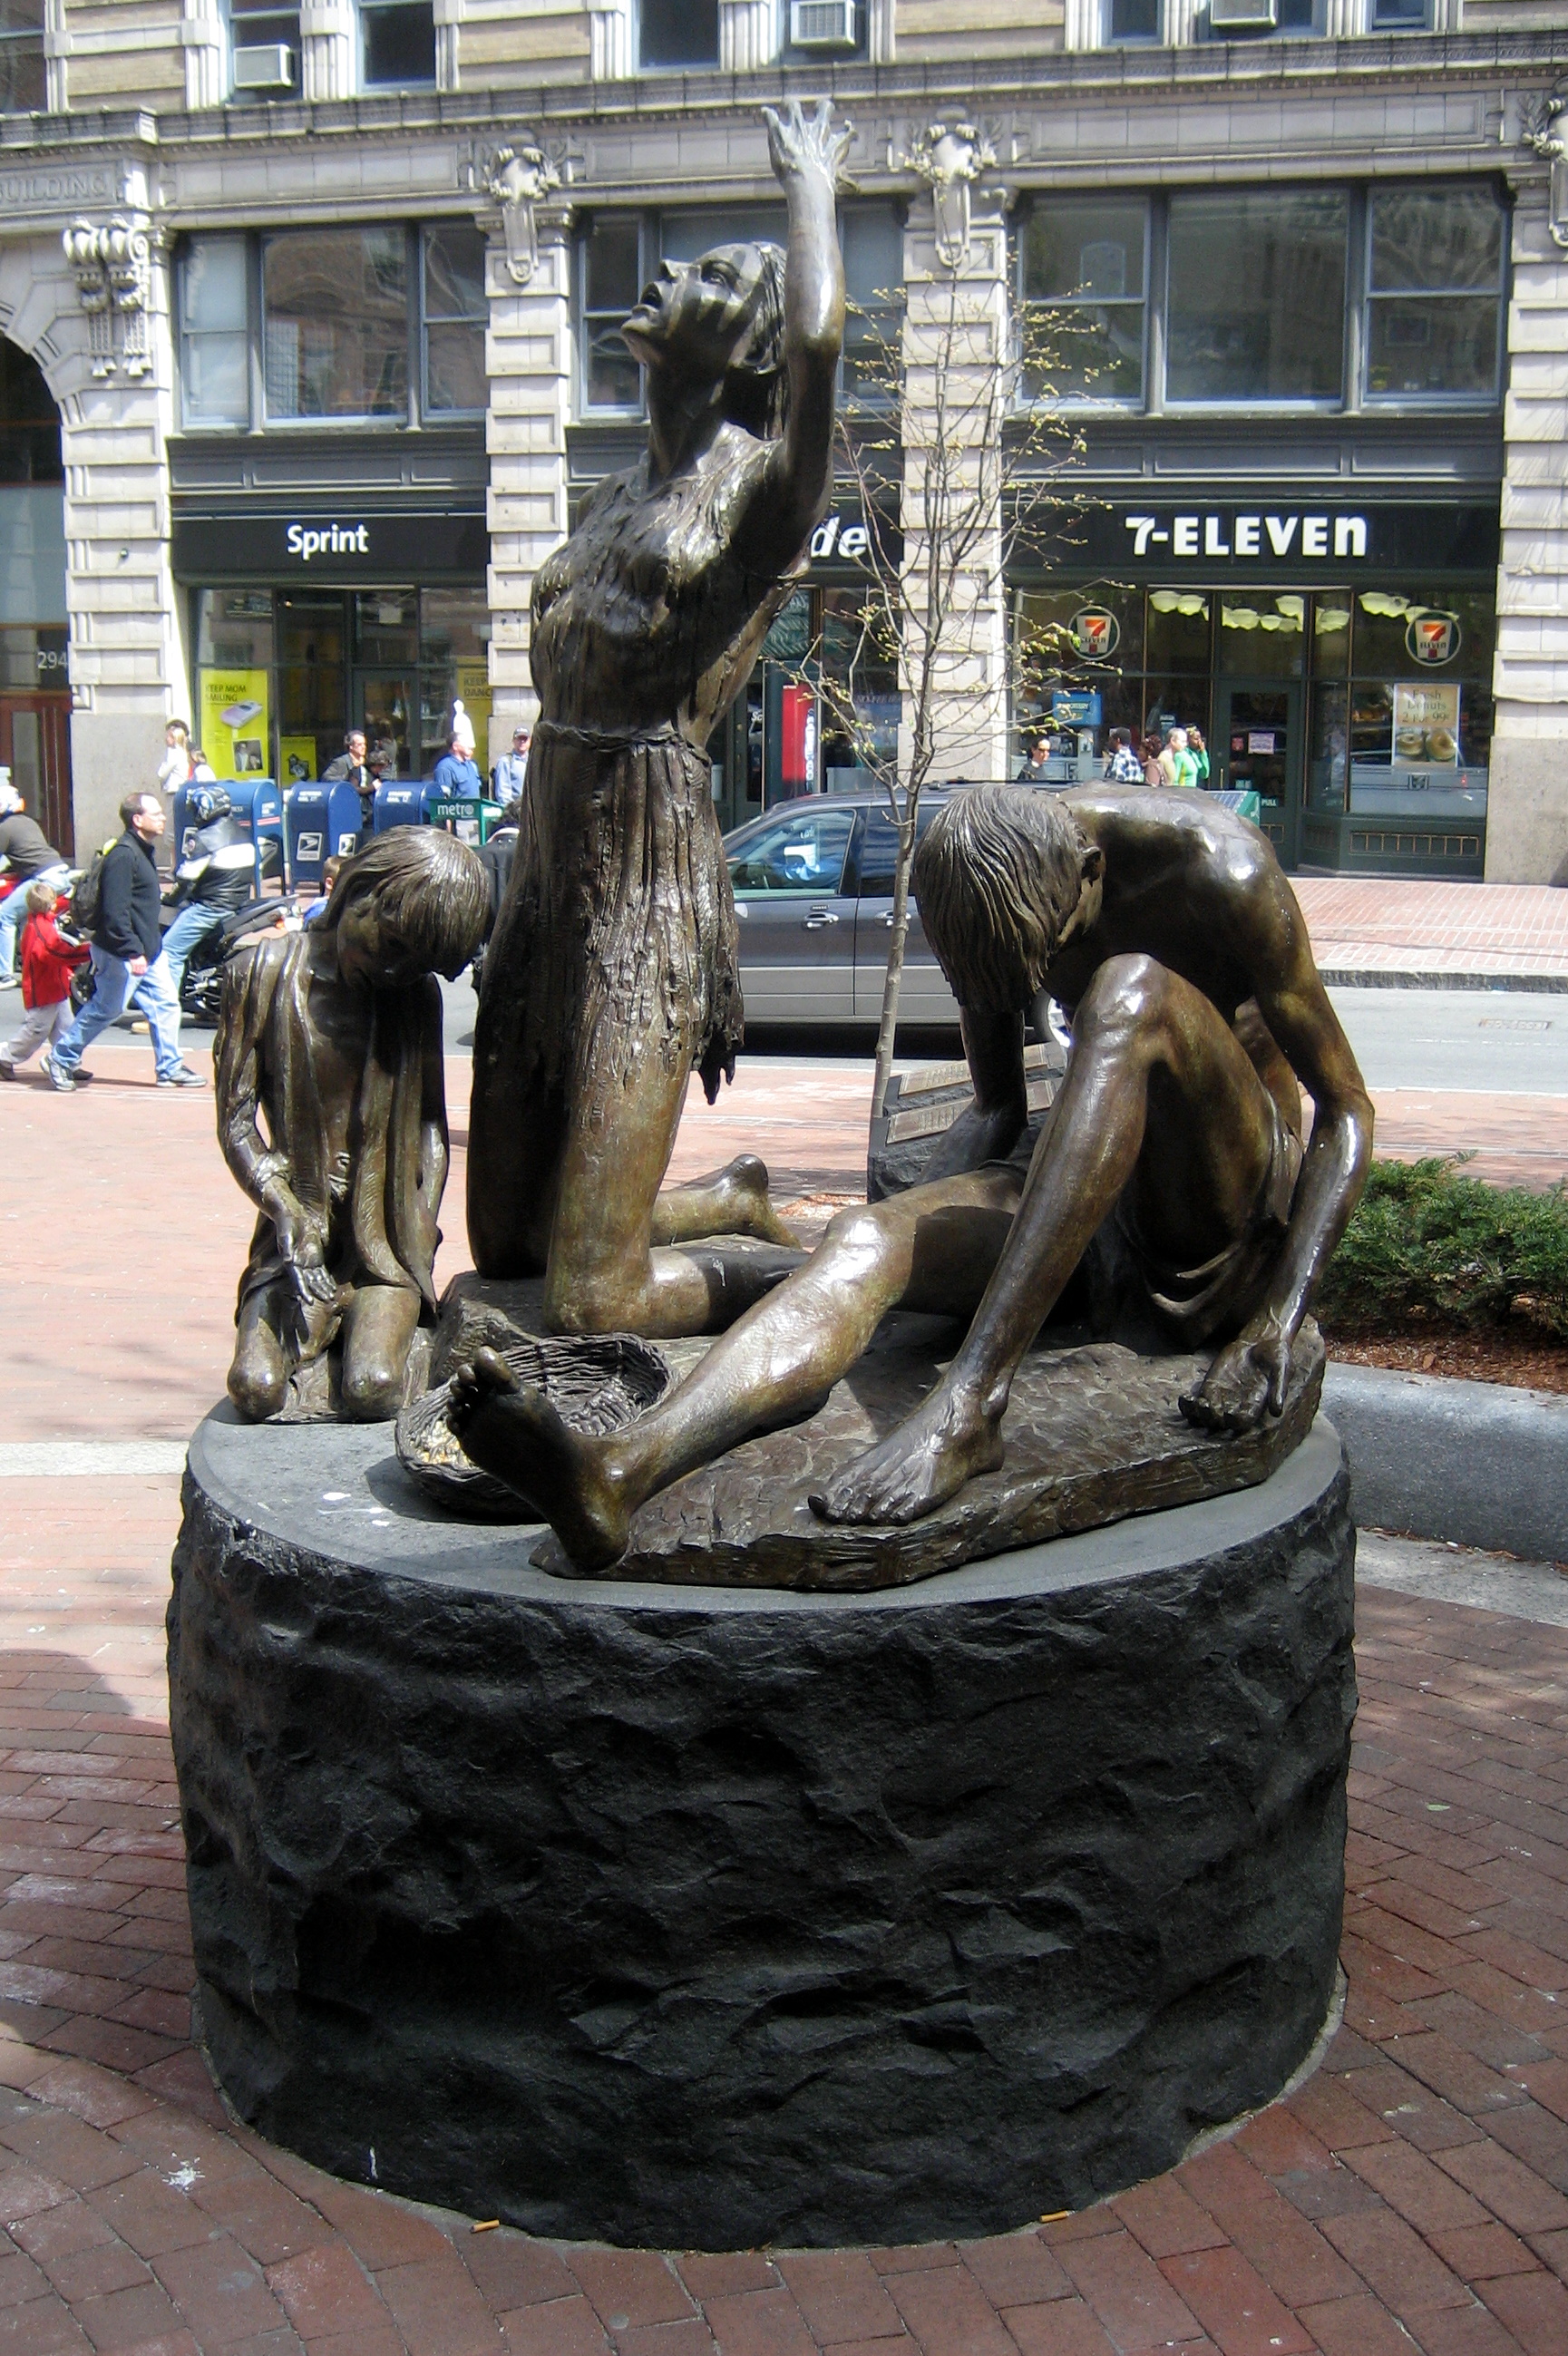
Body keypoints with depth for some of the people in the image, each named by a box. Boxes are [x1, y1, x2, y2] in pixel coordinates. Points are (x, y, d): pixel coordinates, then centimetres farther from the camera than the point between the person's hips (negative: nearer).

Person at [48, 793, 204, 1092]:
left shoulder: (142, 851, 12)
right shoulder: (123, 855, -21)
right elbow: (115, 912, -26)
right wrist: (133, 953, -27)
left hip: (148, 950, 9)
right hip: (121, 954, -9)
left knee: (165, 1005, 6)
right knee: (105, 1010, 3)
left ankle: (170, 1069, 11)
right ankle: (61, 1059, 18)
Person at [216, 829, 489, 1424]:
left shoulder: (417, 995, 7)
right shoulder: (263, 974, -2)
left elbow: (430, 1123, 11)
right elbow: (236, 1121, -4)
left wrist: (419, 1233, -1)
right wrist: (287, 1213, -18)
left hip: (386, 1245, 1)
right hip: (295, 1237, -1)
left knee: (374, 1391, -22)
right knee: (256, 1391, -20)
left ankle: (378, 1323, 12)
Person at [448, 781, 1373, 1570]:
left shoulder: (1219, 871, -19)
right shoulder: (986, 885, -4)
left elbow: (1347, 1109, -16)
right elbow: (998, 1111, 7)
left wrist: (1277, 1318, -27)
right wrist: (929, 1221, -13)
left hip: (1232, 1186, -4)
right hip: (1094, 1173, 5)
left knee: (1132, 990, -36)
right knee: (868, 1236, -26)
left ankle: (972, 1405, -47)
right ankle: (623, 1470, -52)